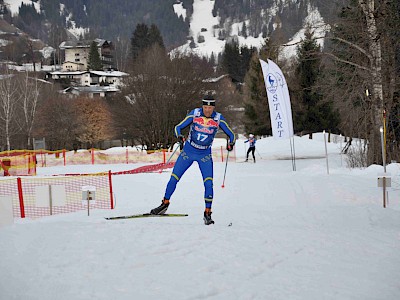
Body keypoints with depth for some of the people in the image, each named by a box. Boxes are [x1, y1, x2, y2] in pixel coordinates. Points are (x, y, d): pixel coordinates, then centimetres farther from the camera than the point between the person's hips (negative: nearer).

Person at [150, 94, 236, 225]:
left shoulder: (218, 119, -8)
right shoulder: (194, 114, -10)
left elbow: (231, 135, 1)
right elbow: (178, 127, -5)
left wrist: (230, 143, -21)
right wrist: (180, 136, -26)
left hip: (205, 155, 0)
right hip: (188, 151, 1)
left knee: (208, 183, -14)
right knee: (174, 178, 2)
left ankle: (207, 213, -4)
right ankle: (165, 204, 21)